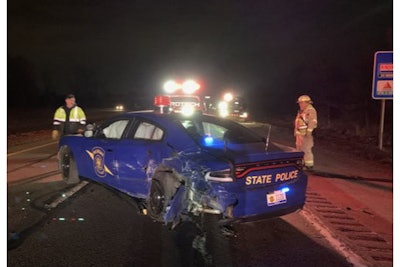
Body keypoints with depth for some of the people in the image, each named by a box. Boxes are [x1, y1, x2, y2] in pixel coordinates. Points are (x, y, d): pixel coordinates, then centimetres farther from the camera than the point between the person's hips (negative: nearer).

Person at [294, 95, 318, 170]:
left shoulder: (311, 110, -12)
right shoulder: (301, 111, 16)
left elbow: (312, 122, -19)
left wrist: (309, 132, -23)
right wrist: (296, 132, 21)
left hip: (306, 133, -9)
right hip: (300, 133, 9)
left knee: (307, 149, -8)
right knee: (299, 148, 15)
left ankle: (309, 165, 0)